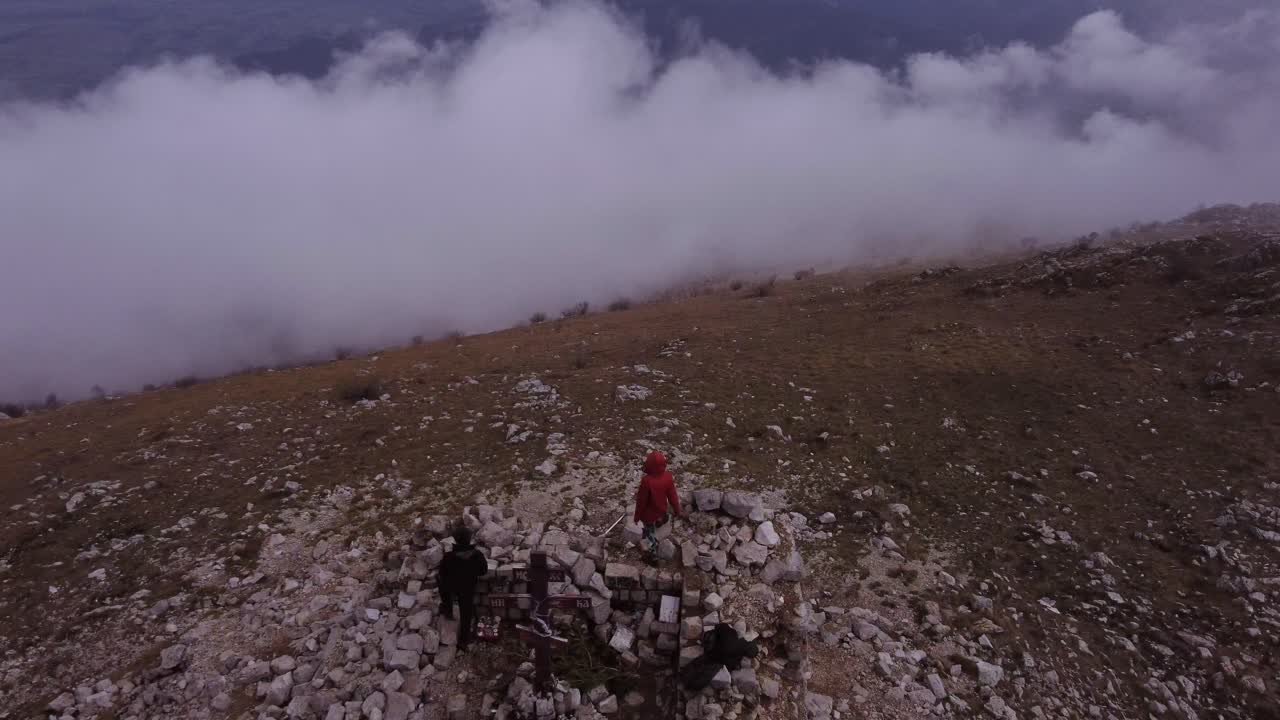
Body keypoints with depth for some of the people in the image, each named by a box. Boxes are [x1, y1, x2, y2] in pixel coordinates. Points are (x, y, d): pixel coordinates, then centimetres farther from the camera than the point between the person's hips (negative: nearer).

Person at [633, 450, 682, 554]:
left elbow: (641, 501, -24)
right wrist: (677, 510, 8)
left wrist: (637, 516, -8)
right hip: (661, 511, 5)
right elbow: (672, 495, -9)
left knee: (650, 533, 20)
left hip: (649, 514, -5)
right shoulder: (668, 477, -23)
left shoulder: (646, 481, -37)